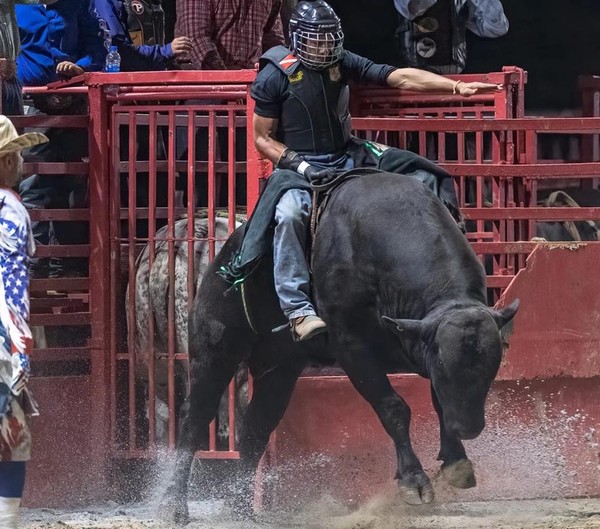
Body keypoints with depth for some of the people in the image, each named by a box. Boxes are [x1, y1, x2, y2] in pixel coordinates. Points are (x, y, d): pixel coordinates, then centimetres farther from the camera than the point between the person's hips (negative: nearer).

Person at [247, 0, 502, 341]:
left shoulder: (343, 63, 1)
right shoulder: (275, 77, -10)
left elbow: (401, 78, -6)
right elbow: (263, 139, -6)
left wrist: (457, 87, -17)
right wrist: (301, 166, -22)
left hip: (347, 157, 5)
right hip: (299, 165, -5)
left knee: (423, 173, -4)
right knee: (289, 214, -38)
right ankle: (298, 309, -41)